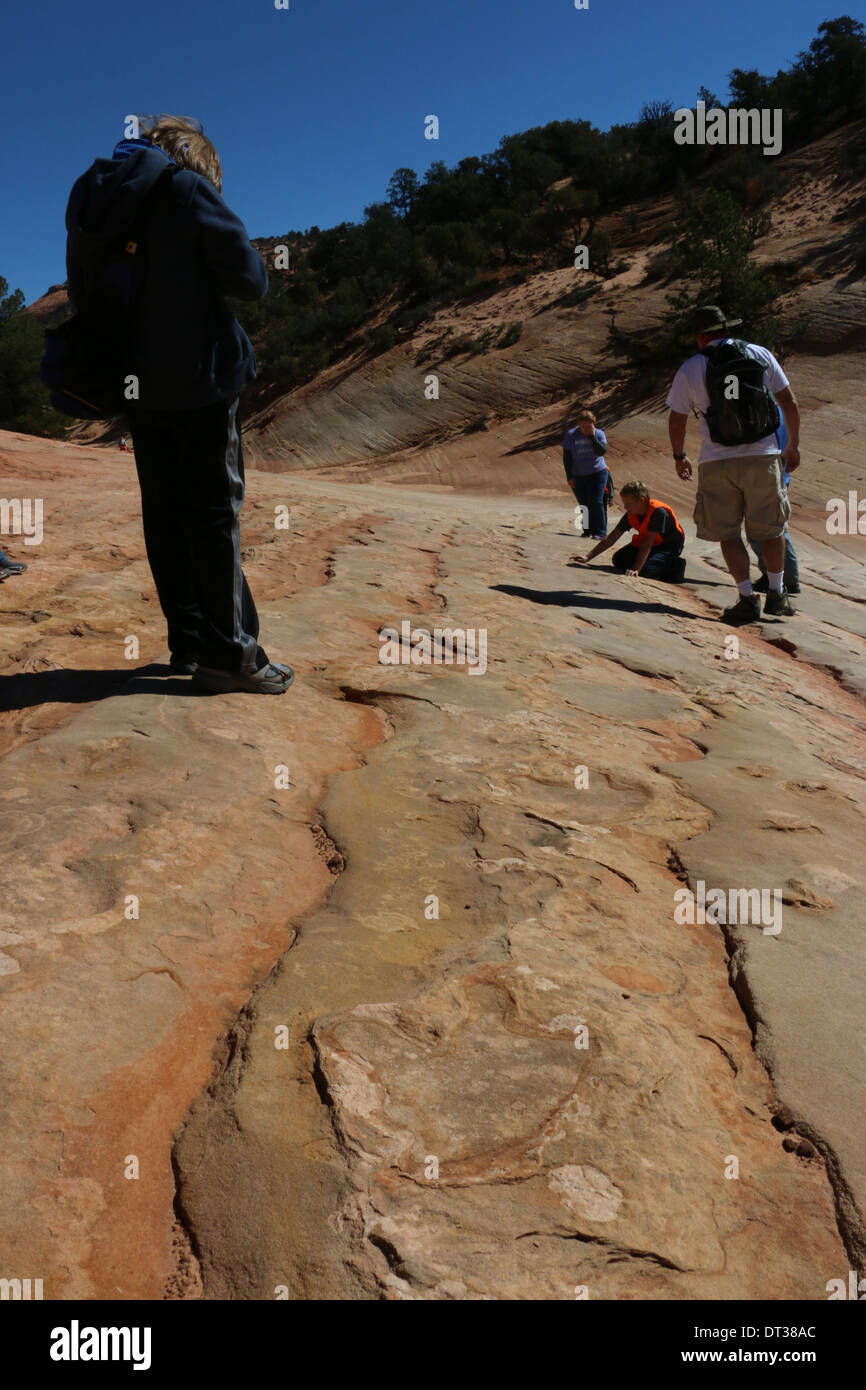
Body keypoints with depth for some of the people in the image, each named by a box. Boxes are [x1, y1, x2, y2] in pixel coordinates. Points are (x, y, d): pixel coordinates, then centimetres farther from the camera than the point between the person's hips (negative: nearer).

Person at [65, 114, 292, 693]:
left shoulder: (89, 199, 14)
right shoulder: (186, 188, -6)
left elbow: (83, 295, 19)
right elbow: (249, 278, -8)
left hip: (138, 385, 6)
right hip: (200, 381, -6)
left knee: (165, 514, 9)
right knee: (215, 513, -4)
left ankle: (188, 641, 14)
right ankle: (227, 654, -5)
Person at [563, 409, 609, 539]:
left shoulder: (599, 434, -5)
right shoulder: (571, 435, -5)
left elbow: (602, 451, -20)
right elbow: (566, 457, -1)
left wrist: (592, 436, -24)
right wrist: (569, 477, -5)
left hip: (597, 473, -2)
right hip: (578, 476, 2)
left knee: (596, 502, -12)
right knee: (584, 504, 7)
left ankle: (599, 532, -10)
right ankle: (588, 530, 19)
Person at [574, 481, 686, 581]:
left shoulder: (659, 512, -31)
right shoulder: (630, 515, -11)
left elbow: (648, 543, -36)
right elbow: (611, 539, -7)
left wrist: (636, 569, -42)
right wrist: (587, 557, -13)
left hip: (670, 545, -7)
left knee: (646, 570, -31)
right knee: (618, 560, -6)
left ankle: (674, 566, -4)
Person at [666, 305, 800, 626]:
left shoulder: (690, 369, 2)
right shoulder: (760, 354, 6)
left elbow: (676, 420, 8)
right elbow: (789, 402, 8)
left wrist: (679, 456, 23)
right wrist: (793, 445, 19)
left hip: (717, 462, -2)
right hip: (762, 456, 2)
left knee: (728, 532, 6)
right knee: (771, 529, 14)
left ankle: (748, 598, -1)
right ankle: (776, 595, 18)